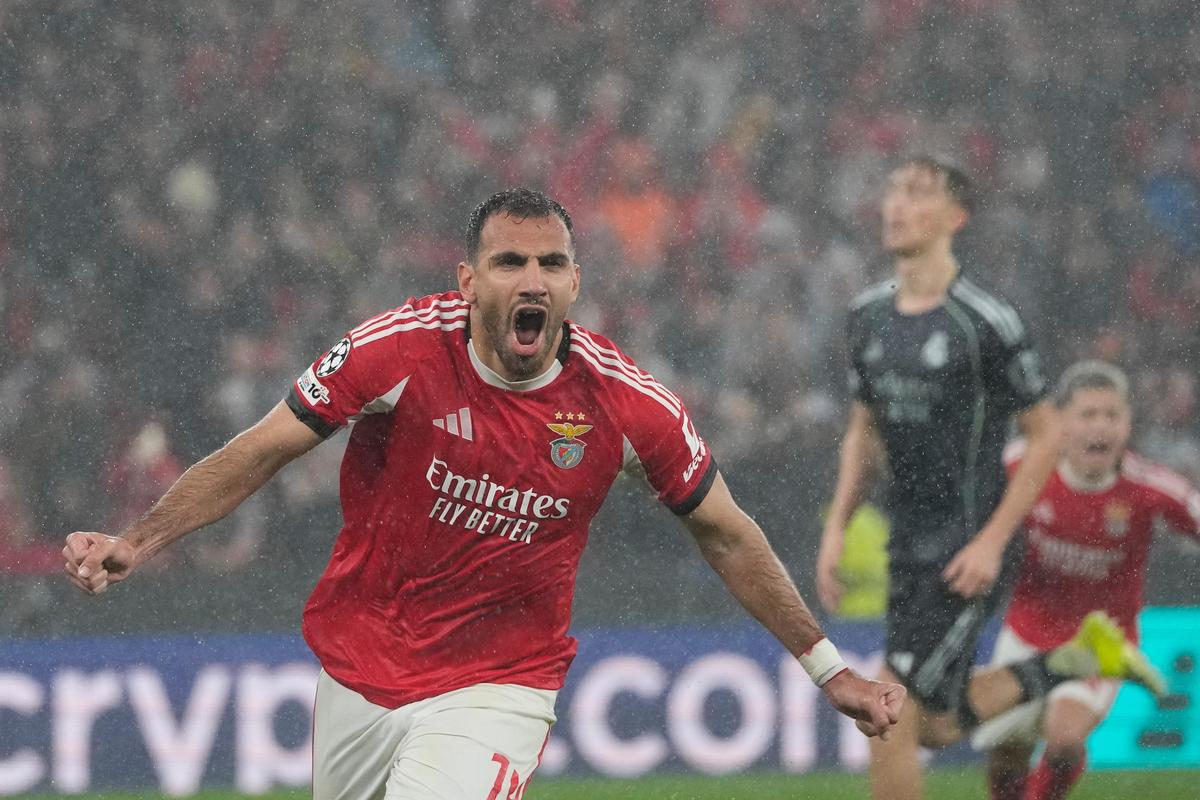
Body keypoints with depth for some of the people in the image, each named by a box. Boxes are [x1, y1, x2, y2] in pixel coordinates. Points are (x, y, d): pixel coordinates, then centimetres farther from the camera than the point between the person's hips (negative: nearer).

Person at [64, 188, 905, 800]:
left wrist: (826, 666, 6)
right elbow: (262, 451, -10)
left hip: (497, 689, -2)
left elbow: (726, 534, 1)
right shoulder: (400, 350, -17)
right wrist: (137, 543, -21)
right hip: (359, 675, 2)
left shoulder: (626, 402, -13)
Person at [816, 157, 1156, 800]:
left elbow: (1046, 436, -8)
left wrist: (992, 542, -14)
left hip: (964, 554, -7)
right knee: (934, 725, 13)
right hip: (906, 548, 7)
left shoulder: (984, 322, -13)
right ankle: (1069, 663, 31)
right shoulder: (869, 315, 7)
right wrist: (836, 528, 8)